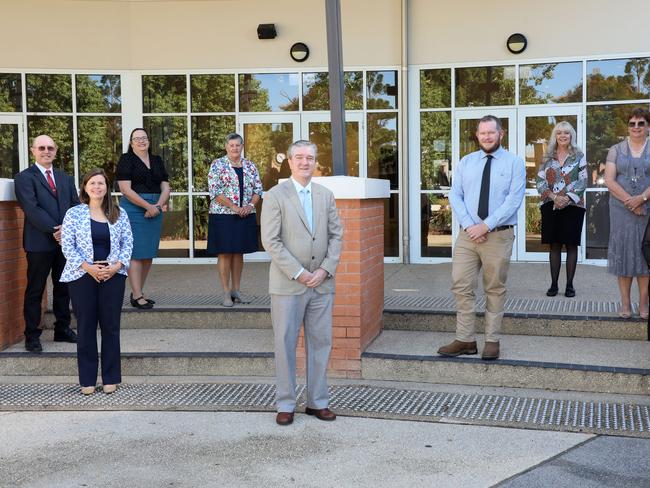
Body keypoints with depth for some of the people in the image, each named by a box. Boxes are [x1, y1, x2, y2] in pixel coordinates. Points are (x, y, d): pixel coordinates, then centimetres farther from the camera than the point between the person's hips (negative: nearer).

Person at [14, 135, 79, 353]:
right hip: (39, 243, -5)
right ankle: (32, 335, 10)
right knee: (35, 291, 3)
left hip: (66, 241, 5)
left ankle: (62, 329, 23)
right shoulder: (24, 178, -2)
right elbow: (32, 209, -13)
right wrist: (54, 230, -19)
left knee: (63, 288, 12)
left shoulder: (65, 179, 16)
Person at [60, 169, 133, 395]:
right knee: (86, 327, 3)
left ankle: (111, 378, 13)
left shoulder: (119, 214, 6)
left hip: (113, 275, 1)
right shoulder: (74, 214, 1)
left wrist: (116, 266, -9)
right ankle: (87, 380, 12)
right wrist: (88, 267, -13)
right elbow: (67, 245, -4)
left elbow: (128, 243, 5)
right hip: (82, 276, -1)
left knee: (111, 326, 4)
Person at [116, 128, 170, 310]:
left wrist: (159, 205, -8)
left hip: (155, 210, 6)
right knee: (136, 253, -7)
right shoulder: (126, 160, -3)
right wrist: (148, 206, -16)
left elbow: (165, 188, 11)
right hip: (133, 209, -6)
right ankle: (137, 296, -4)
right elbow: (125, 189, -12)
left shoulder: (157, 161, 14)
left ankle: (137, 292, 16)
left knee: (149, 253, 7)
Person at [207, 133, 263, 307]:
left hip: (246, 216, 4)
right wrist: (234, 207, -15)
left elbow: (258, 189, 9)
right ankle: (226, 292, 4)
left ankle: (236, 290, 17)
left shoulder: (250, 166, 10)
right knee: (225, 253, -2)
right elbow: (214, 191, -11)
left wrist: (250, 205, -9)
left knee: (239, 253, 10)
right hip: (223, 215, -4)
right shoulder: (218, 165, -3)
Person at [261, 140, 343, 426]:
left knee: (320, 343, 8)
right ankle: (285, 404, 13)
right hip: (287, 284, -4)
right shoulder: (275, 196, -3)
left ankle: (317, 401, 19)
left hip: (322, 284, 4)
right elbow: (271, 241, -9)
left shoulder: (326, 195, 10)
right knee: (285, 344, 3)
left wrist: (326, 269, -6)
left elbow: (336, 234, 8)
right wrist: (298, 273, -14)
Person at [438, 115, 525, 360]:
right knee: (461, 286, -1)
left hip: (499, 235, -3)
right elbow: (455, 195, 4)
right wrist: (469, 225, -11)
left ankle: (492, 341, 14)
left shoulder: (514, 163, 0)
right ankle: (465, 340, 7)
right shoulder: (466, 162, 11)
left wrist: (486, 225, -16)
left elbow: (514, 199, -9)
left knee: (495, 289, 5)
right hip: (467, 234, 3)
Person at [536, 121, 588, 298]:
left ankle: (569, 284, 7)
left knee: (571, 245, 1)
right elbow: (540, 181, 2)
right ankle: (554, 284, 9)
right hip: (550, 206, 2)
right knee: (554, 245, 4)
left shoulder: (579, 156, 4)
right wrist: (554, 197, -12)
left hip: (573, 205, -1)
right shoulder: (548, 157, 8)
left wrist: (568, 198, -14)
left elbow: (583, 181, -2)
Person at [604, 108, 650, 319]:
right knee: (623, 251, 1)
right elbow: (609, 180, -2)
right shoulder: (616, 150, 8)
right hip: (621, 210, 1)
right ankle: (625, 303, 7)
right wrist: (630, 201, -11)